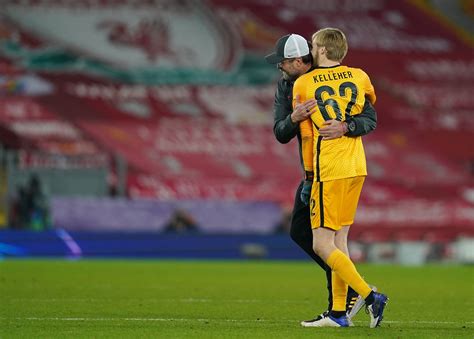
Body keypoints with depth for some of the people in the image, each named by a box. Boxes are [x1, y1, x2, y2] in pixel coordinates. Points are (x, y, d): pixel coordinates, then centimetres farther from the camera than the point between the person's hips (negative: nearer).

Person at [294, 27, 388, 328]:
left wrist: (309, 175, 12)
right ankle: (339, 312, 9)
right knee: (339, 241, 11)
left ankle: (370, 295, -17)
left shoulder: (303, 84, -2)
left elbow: (306, 135, 3)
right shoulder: (359, 76, 9)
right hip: (357, 167, 6)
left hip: (329, 170, -6)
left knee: (323, 245, -5)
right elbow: (371, 100, 33)